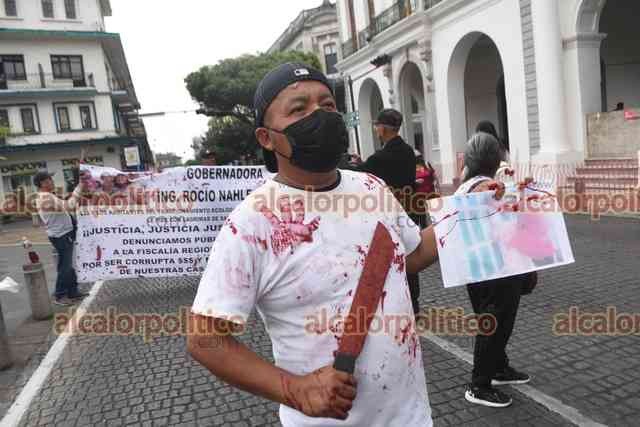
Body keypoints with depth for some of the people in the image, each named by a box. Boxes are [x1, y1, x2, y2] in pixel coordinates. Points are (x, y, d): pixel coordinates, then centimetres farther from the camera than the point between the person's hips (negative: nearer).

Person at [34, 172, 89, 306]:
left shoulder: (44, 197, 13)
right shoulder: (47, 198, -22)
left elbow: (62, 207, 17)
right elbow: (69, 205, -30)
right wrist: (80, 187, -24)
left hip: (62, 234, 10)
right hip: (62, 236, -10)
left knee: (68, 265, 16)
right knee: (65, 266, -2)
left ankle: (73, 292, 25)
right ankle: (59, 296, 8)